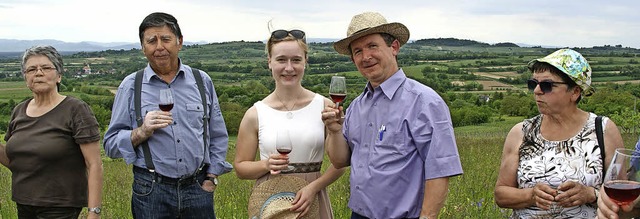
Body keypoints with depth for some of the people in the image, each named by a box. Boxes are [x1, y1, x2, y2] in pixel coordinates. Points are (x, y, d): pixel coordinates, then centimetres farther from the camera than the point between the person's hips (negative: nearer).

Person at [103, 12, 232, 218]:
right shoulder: (131, 86, 1)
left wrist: (211, 178, 4)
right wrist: (141, 132, -16)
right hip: (151, 192, -1)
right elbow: (111, 145, 0)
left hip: (198, 189, 1)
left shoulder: (202, 81, 6)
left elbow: (218, 137, 11)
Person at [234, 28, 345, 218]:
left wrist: (313, 187, -14)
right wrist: (266, 165, -14)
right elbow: (240, 167, 4)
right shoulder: (255, 114, -3)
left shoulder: (324, 106, -4)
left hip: (312, 202, 0)